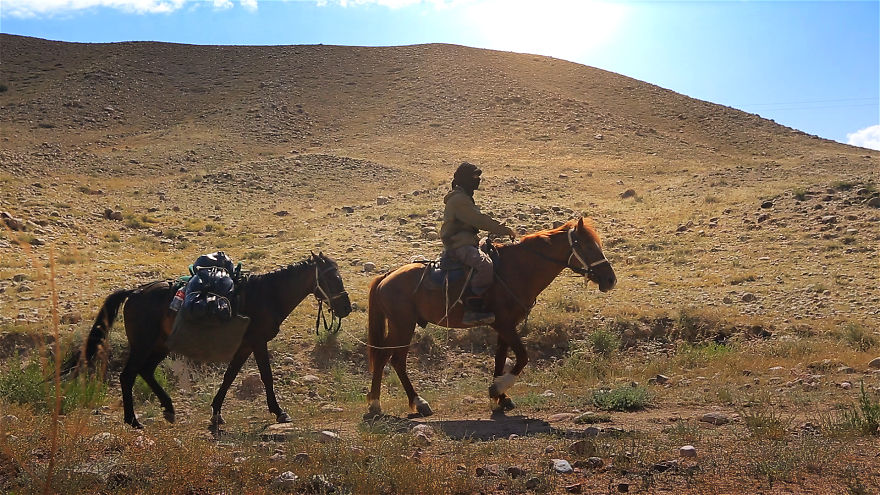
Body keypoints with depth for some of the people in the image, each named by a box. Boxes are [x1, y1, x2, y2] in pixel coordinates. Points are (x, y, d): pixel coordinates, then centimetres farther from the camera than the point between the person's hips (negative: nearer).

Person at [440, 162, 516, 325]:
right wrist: (505, 230, -14)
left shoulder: (464, 197, 21)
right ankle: (472, 310, -31)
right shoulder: (458, 199, -14)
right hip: (458, 245, -12)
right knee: (485, 265, -32)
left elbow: (479, 219, 24)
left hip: (466, 242, 12)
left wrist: (501, 227, 12)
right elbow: (480, 220, -19)